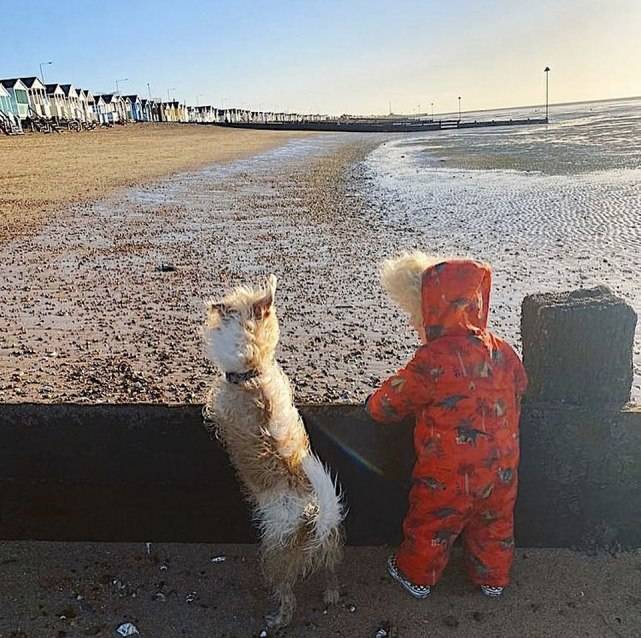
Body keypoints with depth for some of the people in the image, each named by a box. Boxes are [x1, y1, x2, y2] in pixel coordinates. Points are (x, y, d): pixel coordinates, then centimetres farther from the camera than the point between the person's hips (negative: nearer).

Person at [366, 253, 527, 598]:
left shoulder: (431, 362, -26)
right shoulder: (502, 351, -8)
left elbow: (386, 405, -16)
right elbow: (519, 387, 11)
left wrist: (376, 404, 7)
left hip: (447, 476, -5)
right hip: (500, 468, 5)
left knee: (429, 526, 20)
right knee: (494, 524, 26)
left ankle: (417, 576, 42)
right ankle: (494, 578, 48)